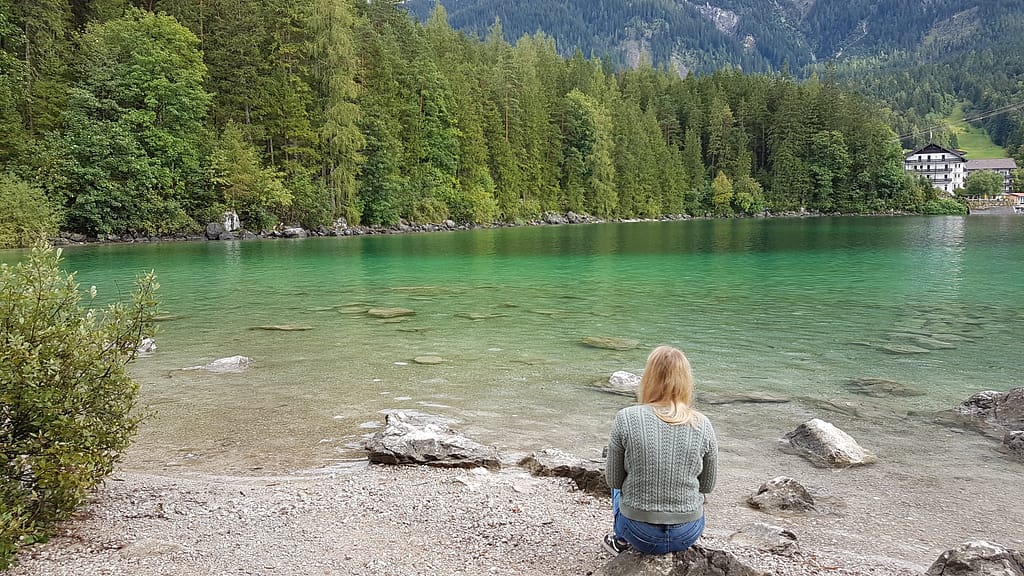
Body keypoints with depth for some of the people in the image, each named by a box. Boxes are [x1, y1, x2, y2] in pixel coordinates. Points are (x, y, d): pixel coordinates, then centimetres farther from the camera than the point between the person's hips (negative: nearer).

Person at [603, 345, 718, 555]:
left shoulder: (626, 418, -15)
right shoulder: (702, 425, -10)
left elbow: (613, 480, -5)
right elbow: (708, 486, 2)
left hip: (639, 533, -1)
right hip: (688, 534, 1)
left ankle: (621, 541, 50)